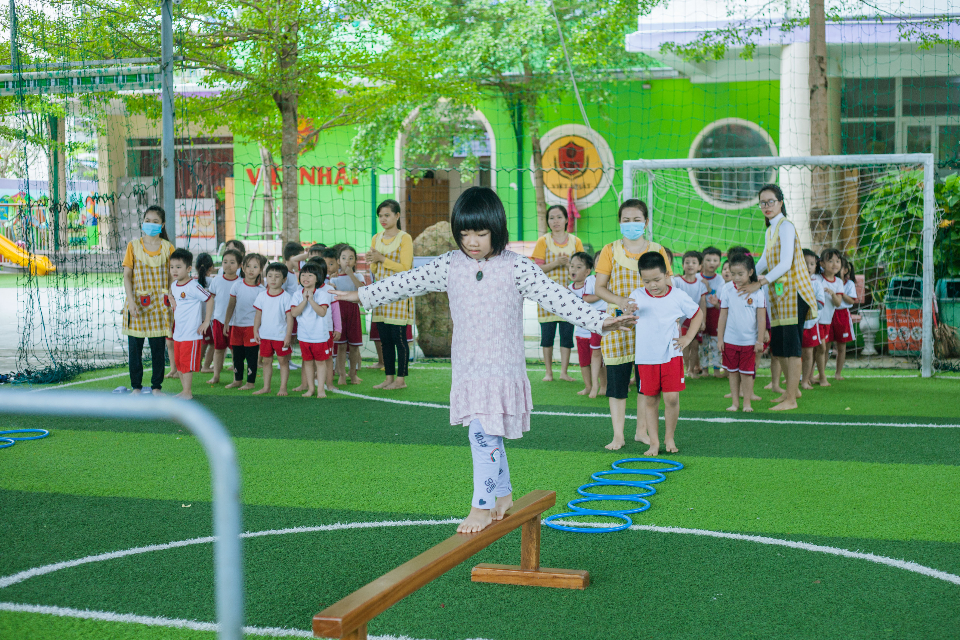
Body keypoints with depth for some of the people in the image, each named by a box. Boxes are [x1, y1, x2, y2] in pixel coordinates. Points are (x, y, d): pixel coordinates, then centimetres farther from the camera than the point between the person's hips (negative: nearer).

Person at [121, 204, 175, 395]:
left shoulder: (167, 247, 4)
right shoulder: (133, 245, 2)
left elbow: (171, 277, 5)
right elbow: (127, 275, -2)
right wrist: (131, 301, -12)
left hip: (159, 304, 0)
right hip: (137, 303, 0)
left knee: (158, 347, 3)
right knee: (134, 347, 3)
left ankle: (156, 387, 13)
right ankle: (136, 387, 14)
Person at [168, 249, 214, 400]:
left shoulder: (193, 286, -17)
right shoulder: (174, 285, 7)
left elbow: (209, 299, -16)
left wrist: (206, 322, -15)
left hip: (191, 332, -8)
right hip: (177, 332, 8)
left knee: (187, 363, -4)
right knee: (179, 363, 13)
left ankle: (187, 392, 4)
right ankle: (184, 390, 23)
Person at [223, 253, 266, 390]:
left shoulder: (261, 289, -5)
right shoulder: (237, 285, 1)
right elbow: (231, 306, 9)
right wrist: (226, 323, 8)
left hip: (252, 326, -3)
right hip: (236, 325, 3)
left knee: (251, 355, 0)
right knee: (237, 354, 11)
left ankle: (251, 382, 10)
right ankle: (238, 380, 24)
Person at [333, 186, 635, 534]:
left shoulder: (516, 267, -8)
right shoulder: (450, 265, 4)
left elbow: (556, 296, -11)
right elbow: (409, 282, 12)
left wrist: (599, 320, -19)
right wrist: (362, 294, 16)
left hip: (502, 366, -5)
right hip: (467, 368, 5)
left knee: (482, 432, -13)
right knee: (488, 434, 15)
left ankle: (482, 505, -4)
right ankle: (503, 495, 31)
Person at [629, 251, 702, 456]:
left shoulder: (678, 297, 0)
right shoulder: (637, 296, 1)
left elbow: (698, 314, 14)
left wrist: (688, 338, 6)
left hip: (671, 356, -1)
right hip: (645, 357, 1)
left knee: (672, 398, -7)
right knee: (650, 400, 5)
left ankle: (670, 437, 13)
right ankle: (654, 442, 13)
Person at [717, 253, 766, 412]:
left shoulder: (757, 292, -8)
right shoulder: (727, 290, -3)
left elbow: (761, 318, -4)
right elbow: (723, 316, 2)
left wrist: (760, 341, -4)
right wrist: (720, 338, 2)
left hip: (749, 341, -2)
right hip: (730, 340, 2)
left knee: (747, 372, 5)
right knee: (732, 372, 10)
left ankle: (747, 403, 15)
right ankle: (735, 402, 19)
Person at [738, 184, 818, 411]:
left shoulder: (785, 227, -11)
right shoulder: (770, 231, 17)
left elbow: (785, 264, -19)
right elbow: (763, 263, 22)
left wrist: (759, 283, -23)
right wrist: (745, 280, 12)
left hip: (792, 290, -9)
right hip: (779, 294, 9)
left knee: (790, 345, -7)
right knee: (778, 346, 13)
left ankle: (791, 399, -3)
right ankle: (793, 388, 29)